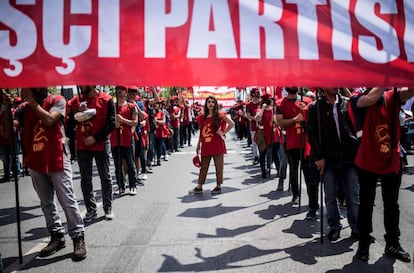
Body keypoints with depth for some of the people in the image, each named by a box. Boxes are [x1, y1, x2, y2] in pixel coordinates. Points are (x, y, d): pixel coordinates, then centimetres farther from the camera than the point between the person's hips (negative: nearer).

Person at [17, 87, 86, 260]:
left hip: (57, 160, -5)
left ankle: (78, 238, 6)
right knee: (46, 203, 13)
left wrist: (32, 100, -12)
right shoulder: (26, 108, 10)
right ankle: (57, 236, 25)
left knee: (67, 201, -3)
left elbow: (48, 119, -20)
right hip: (35, 162, 5)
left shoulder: (57, 100, -3)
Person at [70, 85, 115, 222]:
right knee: (85, 179, 6)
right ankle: (91, 210, 16)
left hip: (101, 144, -3)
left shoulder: (106, 100, -6)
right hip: (82, 145, 4)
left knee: (105, 177, 6)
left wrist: (95, 138, -13)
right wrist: (77, 113, -10)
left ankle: (108, 208, 18)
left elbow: (111, 124, -9)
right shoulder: (76, 101, 6)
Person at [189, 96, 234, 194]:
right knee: (203, 167, 9)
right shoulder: (202, 117, 10)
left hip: (217, 145, -4)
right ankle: (199, 187, 15)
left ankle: (218, 187, 14)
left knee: (219, 167, 4)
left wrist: (223, 133, -8)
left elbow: (232, 123, -6)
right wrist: (198, 145, 14)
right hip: (205, 146, 4)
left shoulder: (219, 115, -3)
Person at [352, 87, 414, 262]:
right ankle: (364, 244, 22)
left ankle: (392, 244, 30)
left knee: (392, 205, 15)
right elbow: (372, 98, -30)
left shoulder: (393, 97, 1)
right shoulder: (359, 100, -9)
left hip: (392, 162, 4)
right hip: (367, 163, -3)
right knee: (366, 205, 8)